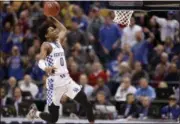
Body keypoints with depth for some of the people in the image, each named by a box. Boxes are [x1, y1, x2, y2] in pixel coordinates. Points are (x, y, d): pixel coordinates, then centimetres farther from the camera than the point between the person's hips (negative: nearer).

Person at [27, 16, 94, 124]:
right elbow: (41, 61, -22)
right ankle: (36, 112, 27)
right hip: (55, 83, -6)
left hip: (67, 80, 6)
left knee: (87, 105, -6)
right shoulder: (46, 45, -7)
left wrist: (52, 18, 23)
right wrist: (46, 68, -43)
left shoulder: (58, 41, 14)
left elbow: (64, 29, 32)